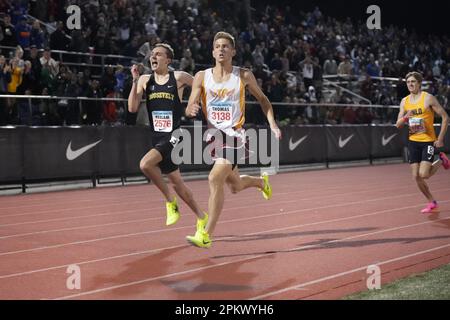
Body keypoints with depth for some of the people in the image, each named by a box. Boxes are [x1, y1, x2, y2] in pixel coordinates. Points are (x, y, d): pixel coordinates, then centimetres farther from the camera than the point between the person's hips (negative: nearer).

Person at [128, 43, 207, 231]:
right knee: (176, 182, 12)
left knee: (145, 164, -28)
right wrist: (135, 81, -9)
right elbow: (132, 108, -1)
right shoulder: (145, 80, 6)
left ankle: (170, 200, -7)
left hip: (174, 136, -6)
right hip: (157, 138, 6)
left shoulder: (179, 78, -6)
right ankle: (201, 217, 30)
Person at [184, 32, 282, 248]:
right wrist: (192, 110, -24)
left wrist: (273, 125, 3)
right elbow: (189, 109, 1)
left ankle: (206, 235, -19)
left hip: (234, 135, -4)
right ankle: (262, 182, 53)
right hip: (213, 135, 4)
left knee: (215, 179, -23)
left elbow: (262, 99, 14)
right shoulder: (202, 77, 3)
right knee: (236, 185, 17)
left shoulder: (243, 76, 0)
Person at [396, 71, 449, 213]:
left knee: (423, 174, -16)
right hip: (413, 142, 5)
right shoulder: (404, 101, 5)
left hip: (428, 141, -5)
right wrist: (405, 117, -17)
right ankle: (431, 202, 20)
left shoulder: (428, 98, -10)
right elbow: (398, 124, 5)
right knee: (416, 176, 2)